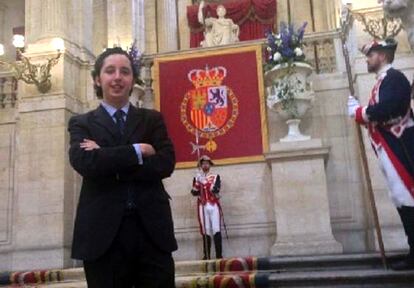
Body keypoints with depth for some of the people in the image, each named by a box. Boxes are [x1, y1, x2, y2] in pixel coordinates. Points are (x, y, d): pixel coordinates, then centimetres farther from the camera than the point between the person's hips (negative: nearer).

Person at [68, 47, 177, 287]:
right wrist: (138, 151, -8)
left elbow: (166, 163, -4)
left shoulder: (153, 119, 13)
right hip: (103, 232, -1)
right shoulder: (82, 123, 10)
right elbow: (85, 162, -11)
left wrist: (108, 162, -9)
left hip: (152, 230, 1)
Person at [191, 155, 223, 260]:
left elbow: (216, 189, -7)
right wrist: (198, 183, -15)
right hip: (203, 207, 1)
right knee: (205, 231, -1)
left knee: (216, 230, -9)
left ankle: (219, 255, -9)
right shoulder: (197, 178, 13)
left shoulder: (216, 176, 10)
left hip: (214, 205, -1)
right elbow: (194, 192, 0)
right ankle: (206, 255, 3)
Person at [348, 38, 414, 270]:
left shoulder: (393, 77, -9)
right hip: (391, 148, 10)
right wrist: (361, 111, 2)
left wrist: (358, 112, -11)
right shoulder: (385, 80, 22)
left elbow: (384, 110, -24)